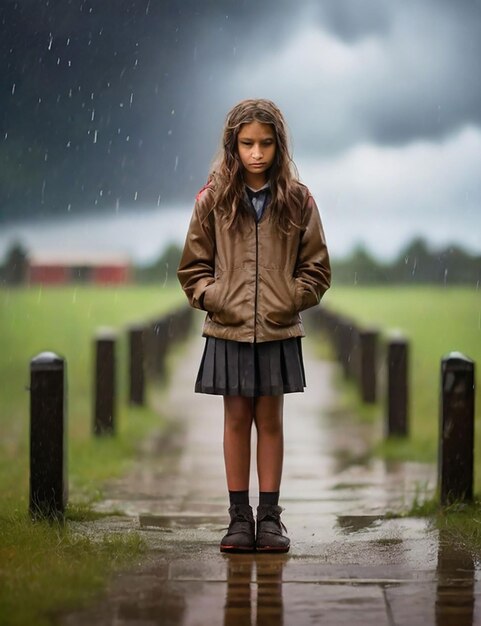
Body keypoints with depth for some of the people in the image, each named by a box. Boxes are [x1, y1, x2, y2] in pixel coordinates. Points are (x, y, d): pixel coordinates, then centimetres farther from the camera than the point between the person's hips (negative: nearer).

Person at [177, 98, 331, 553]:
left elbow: (316, 268, 5)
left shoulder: (297, 200, 0)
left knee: (270, 419, 7)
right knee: (236, 419, 6)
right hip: (229, 329, 0)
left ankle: (269, 517, 13)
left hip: (278, 331, 0)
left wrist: (291, 299, -7)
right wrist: (212, 297, -7)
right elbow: (193, 267, 6)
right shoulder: (214, 199, 0)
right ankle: (239, 517, 12)